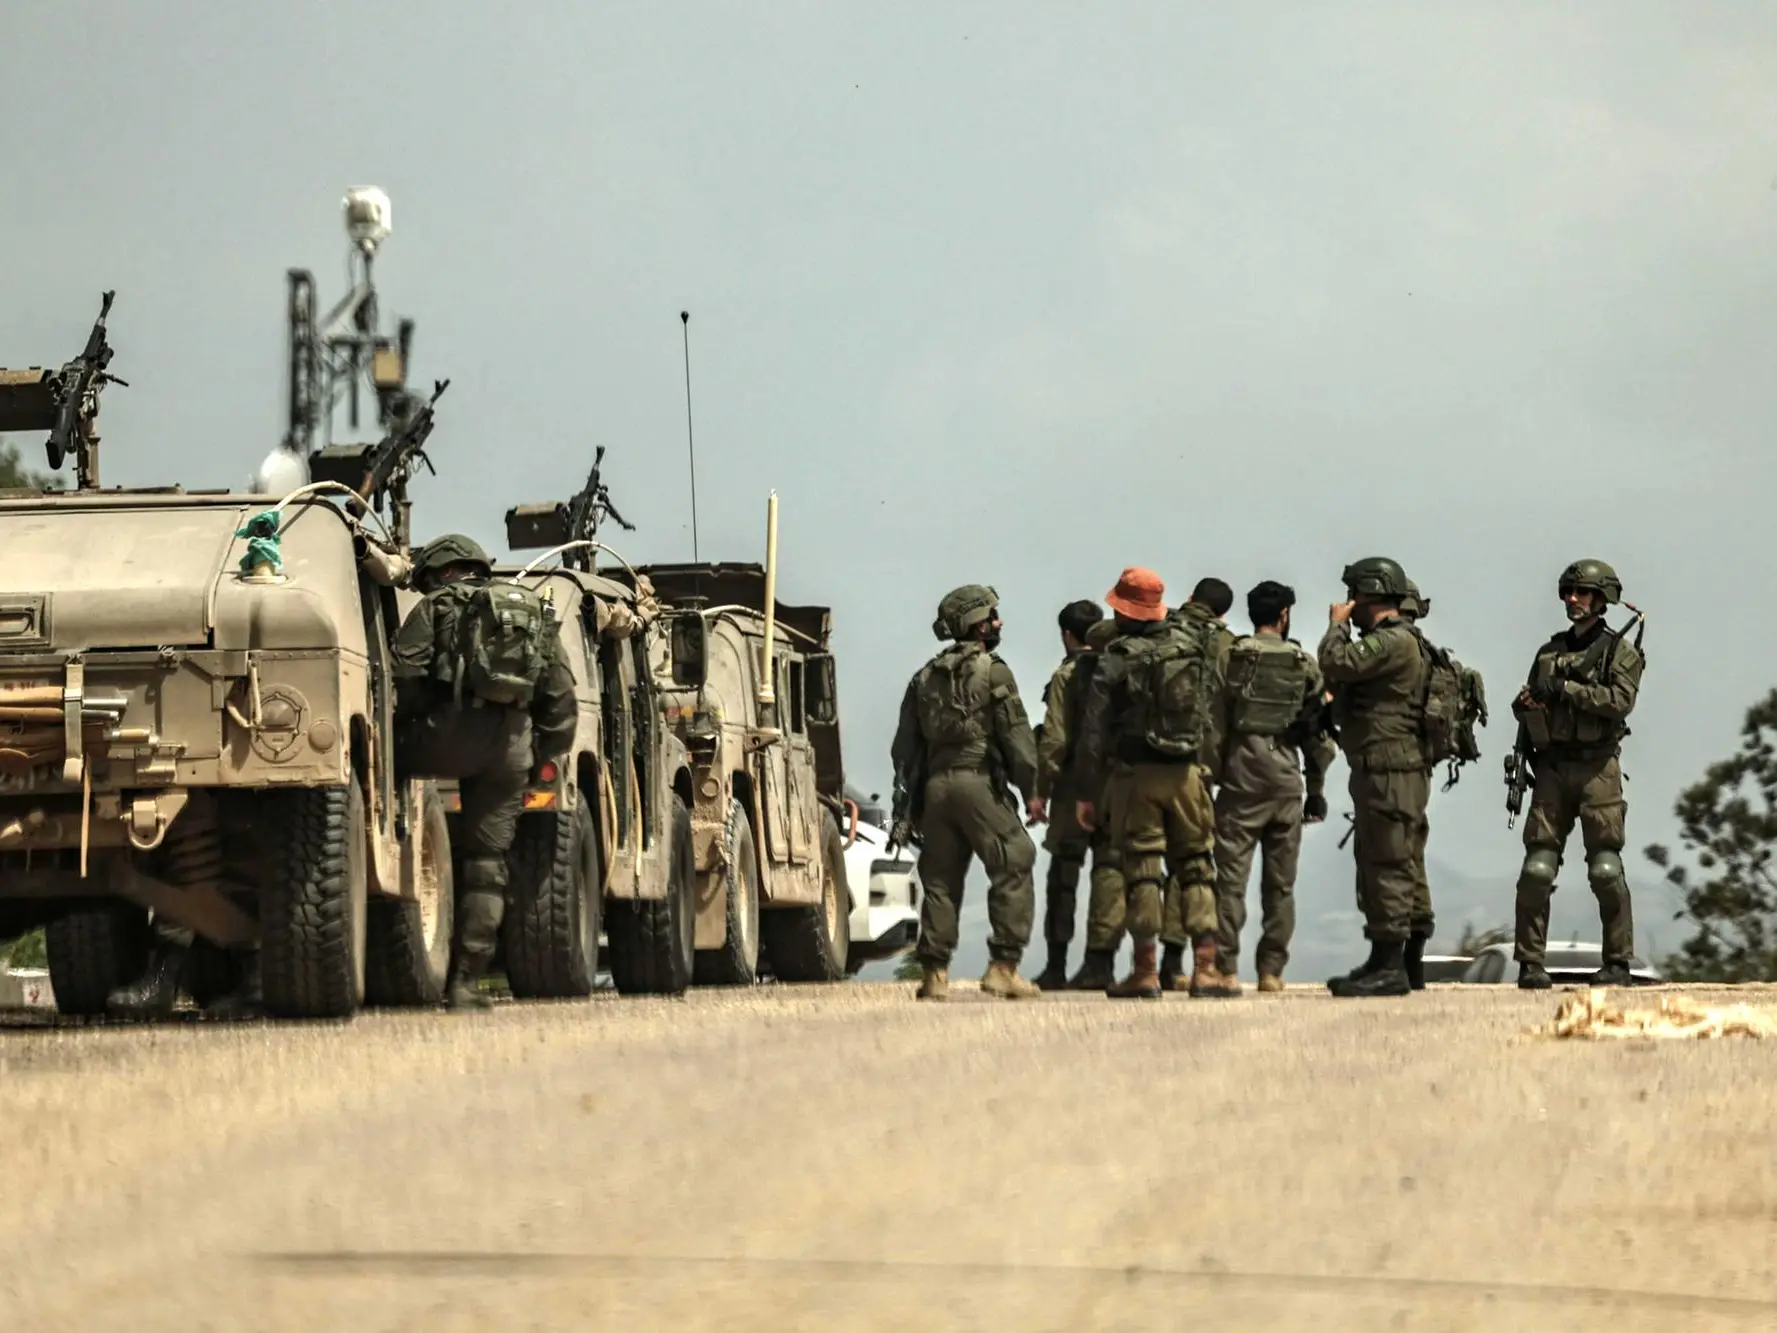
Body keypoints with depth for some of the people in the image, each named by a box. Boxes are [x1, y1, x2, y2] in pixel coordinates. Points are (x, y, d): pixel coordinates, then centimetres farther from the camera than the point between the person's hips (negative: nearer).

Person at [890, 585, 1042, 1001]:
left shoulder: (926, 677, 16)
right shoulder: (993, 672, -3)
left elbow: (905, 745, 17)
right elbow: (1016, 734, -7)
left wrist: (914, 793, 23)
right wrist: (1030, 790, -2)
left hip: (936, 785, 6)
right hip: (980, 782, -6)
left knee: (940, 880, 9)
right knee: (1013, 870, -3)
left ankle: (934, 972, 4)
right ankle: (1003, 967, -12)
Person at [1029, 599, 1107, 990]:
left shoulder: (1067, 676, -6)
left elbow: (1055, 739, -11)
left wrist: (1041, 789, -5)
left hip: (1075, 785, -4)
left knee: (1062, 878, 1)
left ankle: (1056, 966, -2)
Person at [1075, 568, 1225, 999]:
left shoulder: (1116, 660, -6)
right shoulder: (1194, 646, 5)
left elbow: (1094, 731, -5)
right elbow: (1217, 699, 7)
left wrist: (1088, 793, 0)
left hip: (1135, 773, -3)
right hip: (1188, 771, 3)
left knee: (1141, 871, 0)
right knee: (1195, 866, 8)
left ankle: (1146, 971, -1)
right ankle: (1208, 961, 1)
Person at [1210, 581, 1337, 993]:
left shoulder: (1229, 658, -1)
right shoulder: (1305, 665, 5)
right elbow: (1318, 732, 8)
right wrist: (1317, 789, 14)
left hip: (1240, 774, -2)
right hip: (1285, 775, 2)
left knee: (1231, 876, -3)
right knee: (1280, 882, 9)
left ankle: (1226, 969, -9)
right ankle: (1271, 971, 9)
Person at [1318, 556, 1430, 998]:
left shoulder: (1393, 643, -13)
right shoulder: (1387, 643, 21)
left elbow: (1337, 664, -22)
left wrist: (1337, 625, -7)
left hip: (1392, 774, -11)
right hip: (1377, 771, 11)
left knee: (1388, 865, -11)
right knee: (1373, 865, 15)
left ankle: (1391, 967, -12)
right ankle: (1380, 962, 20)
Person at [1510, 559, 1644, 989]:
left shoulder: (1620, 652, 3)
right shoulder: (1548, 653, 17)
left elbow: (1620, 701, -14)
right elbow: (1526, 710, 24)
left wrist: (1565, 689, -17)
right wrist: (1524, 703, 0)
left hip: (1597, 771, -4)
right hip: (1551, 770, 4)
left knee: (1605, 869, -7)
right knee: (1537, 868, -4)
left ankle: (1618, 962, 0)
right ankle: (1530, 964, -2)